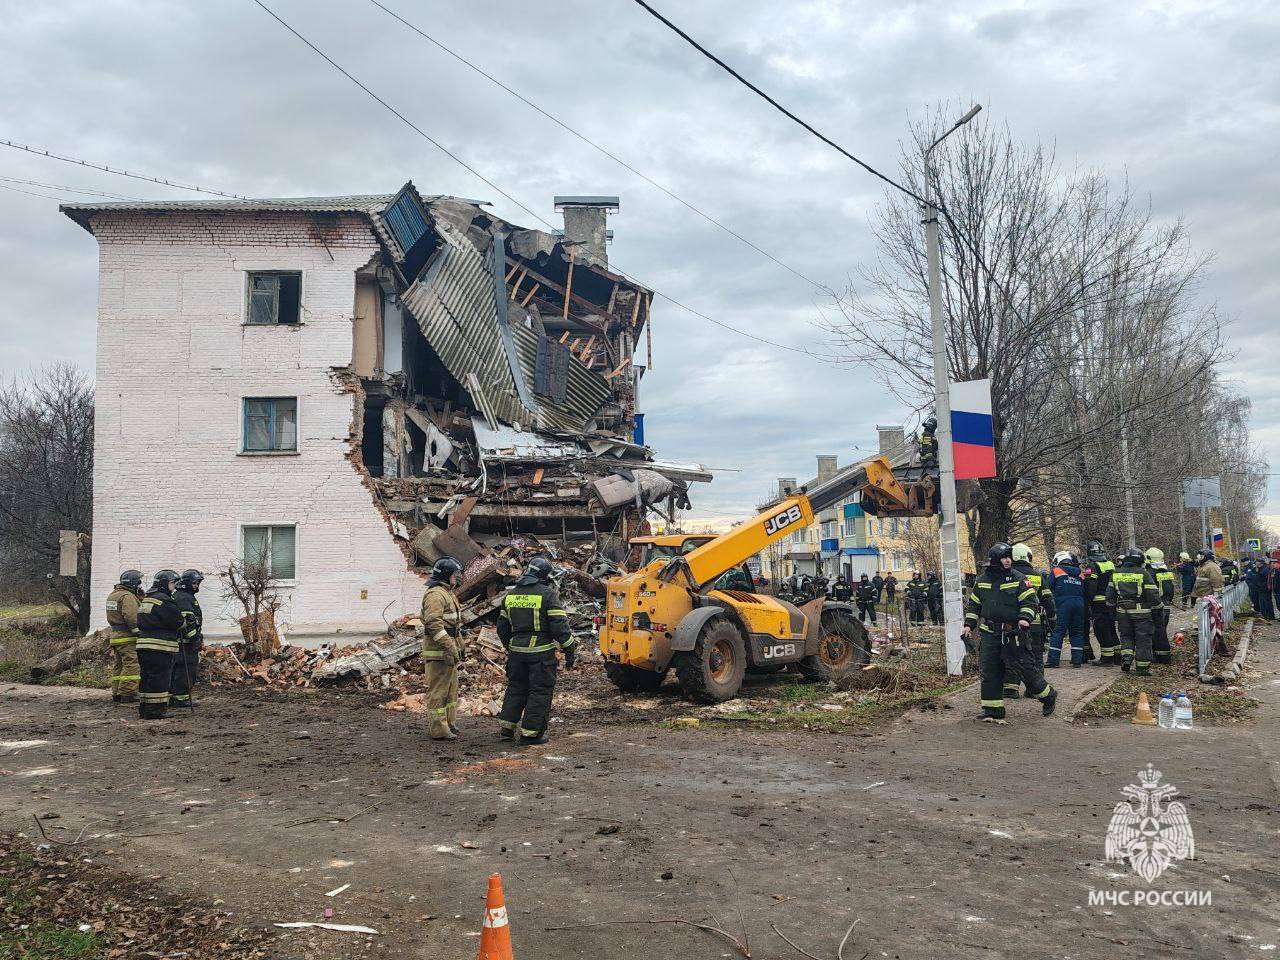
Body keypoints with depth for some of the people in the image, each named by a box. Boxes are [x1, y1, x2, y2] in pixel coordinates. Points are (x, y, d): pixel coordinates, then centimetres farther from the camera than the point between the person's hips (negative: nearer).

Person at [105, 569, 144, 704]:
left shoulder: (112, 594, 17)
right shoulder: (127, 596, -15)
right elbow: (131, 617, -24)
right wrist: (138, 631, -16)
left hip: (115, 636, 10)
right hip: (127, 638, -10)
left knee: (117, 665, 14)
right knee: (131, 665, -7)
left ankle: (116, 693, 18)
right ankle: (127, 694, -9)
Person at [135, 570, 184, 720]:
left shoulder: (146, 599, 19)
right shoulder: (164, 601, -13)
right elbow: (178, 622, -12)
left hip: (143, 644, 10)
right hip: (160, 646, -10)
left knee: (146, 677, 15)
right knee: (159, 678, -5)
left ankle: (144, 707, 21)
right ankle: (156, 709, -3)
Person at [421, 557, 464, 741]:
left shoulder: (448, 593, 20)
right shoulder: (435, 594, -15)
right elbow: (434, 623, -25)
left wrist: (458, 646, 25)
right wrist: (449, 647, -27)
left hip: (449, 650, 11)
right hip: (438, 652, -11)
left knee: (451, 689, 18)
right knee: (438, 691, -5)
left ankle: (449, 723, 28)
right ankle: (438, 729, -2)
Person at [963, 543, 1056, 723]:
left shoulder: (1018, 580, -2)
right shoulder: (982, 581, 8)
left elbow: (1030, 601, -5)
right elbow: (973, 605, 17)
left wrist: (1025, 618, -21)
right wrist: (969, 625, 9)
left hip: (1014, 633, -3)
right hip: (990, 633, 3)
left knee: (1027, 666, -1)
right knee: (989, 671, 1)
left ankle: (1048, 696, 23)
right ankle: (993, 711, 8)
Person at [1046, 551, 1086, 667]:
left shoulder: (1056, 571, 3)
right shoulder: (1080, 574, 15)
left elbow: (1050, 588, 2)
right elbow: (1084, 591, 13)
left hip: (1063, 604, -4)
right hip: (1079, 603, 4)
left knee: (1058, 632, -1)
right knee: (1077, 632, 11)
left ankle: (1053, 660, -3)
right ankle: (1077, 660, 9)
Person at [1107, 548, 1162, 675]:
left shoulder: (1116, 573, 3)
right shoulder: (1144, 574, -9)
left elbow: (1110, 595, 9)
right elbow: (1153, 595, -10)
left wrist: (1113, 607, 22)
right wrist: (1155, 605, 8)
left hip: (1122, 612, 3)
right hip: (1141, 612, -3)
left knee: (1126, 636, 18)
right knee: (1143, 640, 5)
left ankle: (1126, 657, -1)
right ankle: (1142, 667, 9)